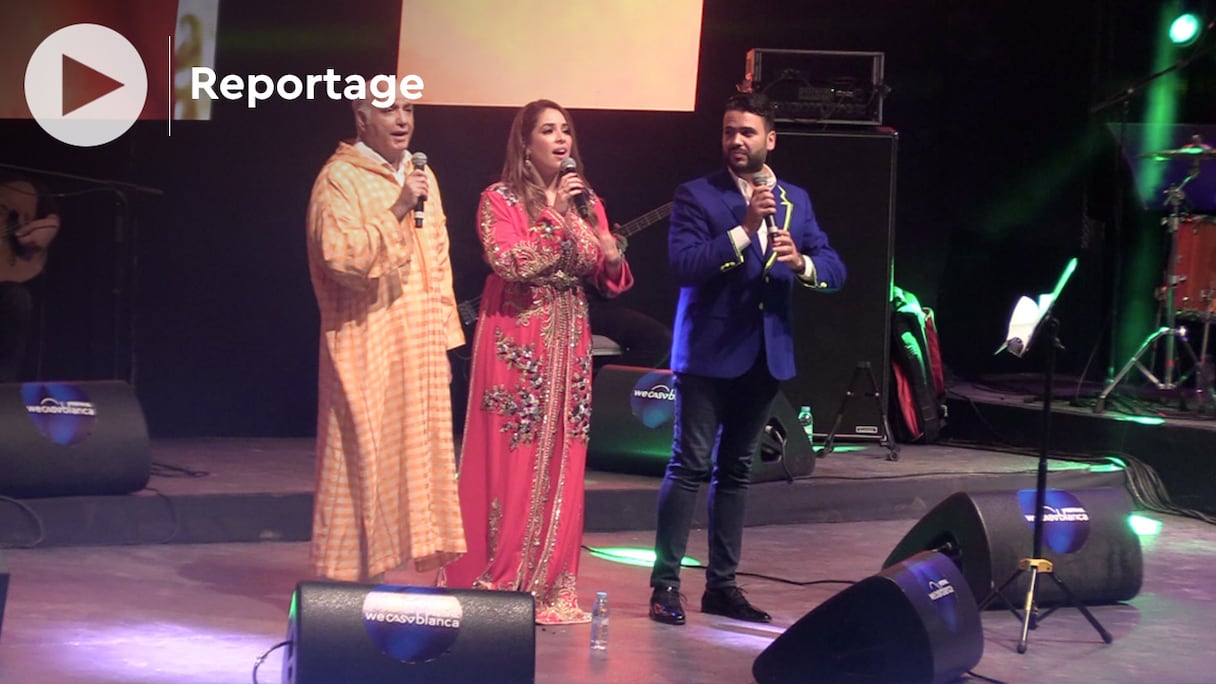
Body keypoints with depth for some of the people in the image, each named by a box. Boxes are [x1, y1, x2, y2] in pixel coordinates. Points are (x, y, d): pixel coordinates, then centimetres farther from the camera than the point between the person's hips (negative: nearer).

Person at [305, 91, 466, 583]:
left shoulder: (421, 176, 15)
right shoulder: (339, 179, -6)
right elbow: (341, 257, -18)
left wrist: (444, 335, 14)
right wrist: (397, 211, -21)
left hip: (420, 348, 7)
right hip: (367, 348, -6)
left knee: (422, 455, 6)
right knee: (370, 455, -6)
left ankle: (418, 575, 12)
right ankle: (358, 576, 1)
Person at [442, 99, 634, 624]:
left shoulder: (587, 203, 12)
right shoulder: (500, 200, -3)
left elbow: (611, 283, 14)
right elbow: (507, 263, -18)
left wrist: (612, 255, -8)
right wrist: (554, 215, -19)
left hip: (568, 342, 5)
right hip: (515, 342, -5)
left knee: (561, 462, 6)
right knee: (508, 462, -4)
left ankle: (548, 586, 14)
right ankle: (494, 583, 3)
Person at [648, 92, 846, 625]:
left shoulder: (795, 199, 11)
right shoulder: (697, 195, -4)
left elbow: (835, 268, 5)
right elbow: (682, 264, -17)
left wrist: (802, 263, -17)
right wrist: (744, 228, -24)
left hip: (766, 354, 5)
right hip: (709, 352, -5)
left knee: (736, 469, 11)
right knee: (690, 465, -6)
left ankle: (722, 584, 18)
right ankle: (665, 582, -1)